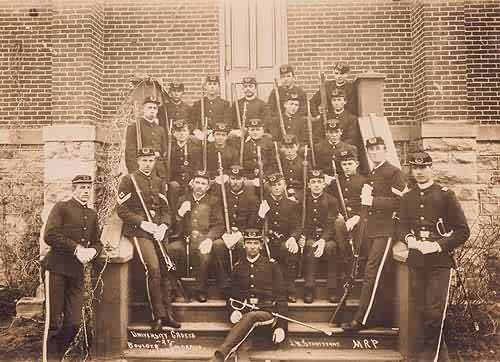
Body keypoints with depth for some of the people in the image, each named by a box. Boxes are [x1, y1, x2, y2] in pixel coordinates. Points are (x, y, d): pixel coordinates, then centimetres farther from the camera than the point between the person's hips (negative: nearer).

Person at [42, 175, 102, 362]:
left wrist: (92, 251, -4)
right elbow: (50, 235, -12)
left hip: (77, 272, 5)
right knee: (54, 321, -1)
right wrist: (76, 248, -18)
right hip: (57, 269, -5)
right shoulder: (61, 207, 1)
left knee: (74, 323, 6)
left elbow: (97, 242, 19)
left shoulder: (92, 214, 18)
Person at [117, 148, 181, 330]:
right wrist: (143, 223, -15)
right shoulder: (129, 180, 1)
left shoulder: (158, 182, 17)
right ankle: (157, 316, -6)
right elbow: (122, 210, -5)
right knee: (153, 269, -18)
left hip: (158, 230, 5)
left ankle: (168, 314, 12)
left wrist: (163, 226, -4)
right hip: (138, 231, -5)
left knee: (166, 269, 0)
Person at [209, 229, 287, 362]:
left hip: (267, 312, -2)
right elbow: (233, 294, 18)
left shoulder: (272, 265, 8)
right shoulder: (238, 267, 16)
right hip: (244, 312, 2)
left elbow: (281, 296, 4)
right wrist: (234, 310, -7)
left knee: (250, 317, -37)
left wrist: (281, 326, -7)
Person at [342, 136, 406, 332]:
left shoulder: (394, 172, -6)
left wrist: (373, 201, -18)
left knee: (371, 275, -9)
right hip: (371, 230, 8)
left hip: (385, 231, -8)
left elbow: (399, 201, -16)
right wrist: (364, 198, 8)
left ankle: (360, 320, -4)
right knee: (377, 275, 12)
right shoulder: (371, 175, 20)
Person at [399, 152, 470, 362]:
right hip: (416, 262, 4)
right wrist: (408, 239, -9)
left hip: (440, 262, -4)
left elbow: (463, 231, -3)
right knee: (420, 311, 9)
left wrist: (438, 245, -15)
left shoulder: (445, 195, -2)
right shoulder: (407, 198, 12)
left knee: (435, 311, -7)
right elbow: (402, 227, 13)